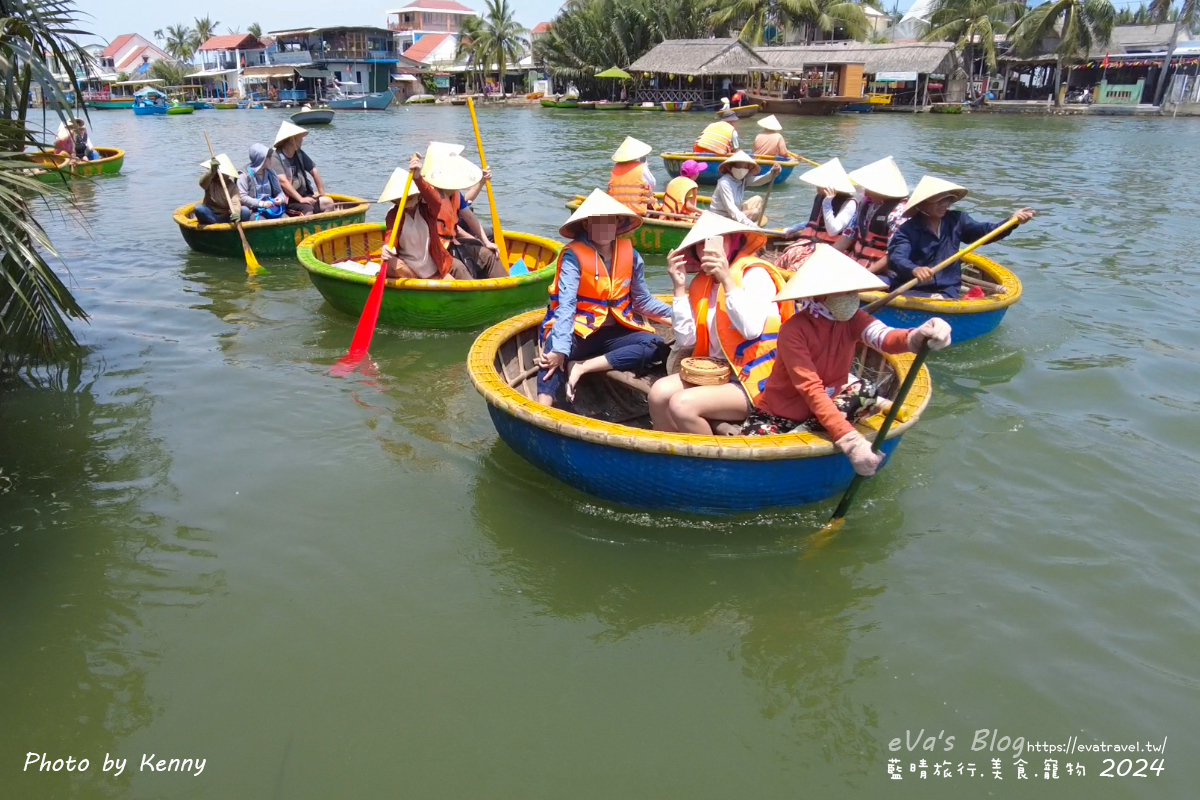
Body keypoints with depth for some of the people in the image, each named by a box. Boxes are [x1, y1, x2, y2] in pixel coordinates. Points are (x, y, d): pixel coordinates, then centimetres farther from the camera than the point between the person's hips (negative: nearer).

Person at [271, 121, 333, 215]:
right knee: (307, 209, -31)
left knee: (328, 202, -9)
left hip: (302, 195, 8)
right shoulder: (276, 157, -14)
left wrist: (322, 193, 6)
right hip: (286, 200, -8)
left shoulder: (299, 154, 9)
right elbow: (283, 181, -23)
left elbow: (314, 171, 13)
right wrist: (300, 199, -27)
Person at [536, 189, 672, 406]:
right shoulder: (573, 255, -10)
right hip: (579, 331, -4)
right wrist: (560, 348, -35)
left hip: (614, 332, 4)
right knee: (554, 349, -36)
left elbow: (643, 300, 12)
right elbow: (566, 304, -22)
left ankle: (582, 367, -25)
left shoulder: (630, 255, 3)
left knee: (657, 346, -23)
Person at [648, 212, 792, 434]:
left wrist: (727, 279, -25)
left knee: (682, 404, -25)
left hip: (754, 380, -6)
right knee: (659, 392, -16)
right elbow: (686, 339, 2)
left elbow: (752, 330, -25)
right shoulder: (703, 283, 9)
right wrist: (679, 287, -2)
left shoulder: (755, 274, -9)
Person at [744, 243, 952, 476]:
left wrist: (916, 337, -57)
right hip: (779, 412, -5)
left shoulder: (852, 319, -7)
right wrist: (850, 441, -45)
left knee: (866, 391, -24)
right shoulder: (793, 330, -23)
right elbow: (810, 389, -32)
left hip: (826, 405, 6)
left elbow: (883, 336, -30)